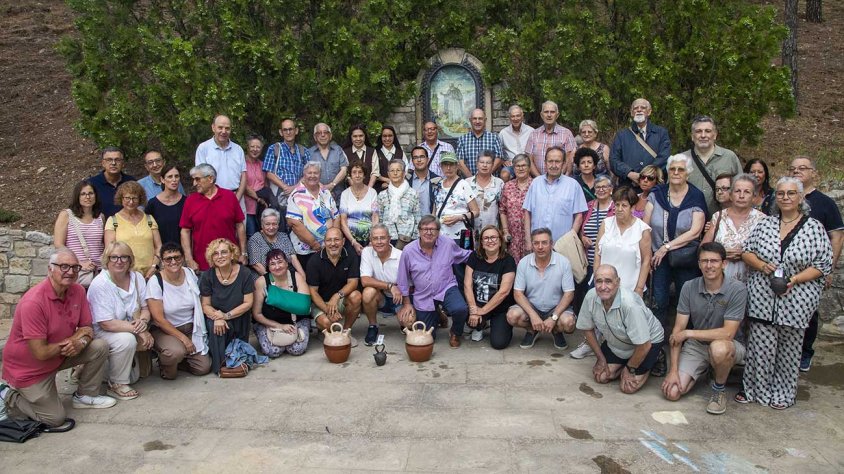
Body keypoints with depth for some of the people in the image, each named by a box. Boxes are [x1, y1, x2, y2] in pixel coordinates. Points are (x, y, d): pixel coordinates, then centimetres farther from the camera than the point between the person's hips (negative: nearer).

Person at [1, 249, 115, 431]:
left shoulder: (78, 291, -9)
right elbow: (41, 353, -29)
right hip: (28, 368, -6)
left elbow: (87, 329, -1)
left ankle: (85, 396, 11)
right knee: (56, 418, -6)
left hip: (60, 354, 7)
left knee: (99, 347, -11)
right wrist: (75, 337, -17)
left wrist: (81, 342, -24)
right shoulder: (33, 302, -30)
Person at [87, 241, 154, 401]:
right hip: (101, 333, -5)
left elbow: (145, 308, 4)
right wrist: (137, 330, -25)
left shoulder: (137, 278, -2)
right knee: (127, 339, -35)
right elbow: (106, 323, -23)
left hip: (130, 330, 6)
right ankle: (116, 385, -14)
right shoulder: (99, 284, -20)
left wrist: (143, 321, -19)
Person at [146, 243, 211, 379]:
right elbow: (158, 319, -16)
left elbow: (199, 304, 11)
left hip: (190, 328, 5)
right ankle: (165, 363, 1)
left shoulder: (190, 274, -1)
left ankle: (176, 359, 22)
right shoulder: (155, 282, -15)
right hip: (165, 330, -4)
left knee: (204, 367, -7)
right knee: (176, 352, -35)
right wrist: (183, 338, -17)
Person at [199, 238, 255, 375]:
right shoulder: (207, 276, -7)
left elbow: (248, 303, -12)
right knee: (214, 325, -34)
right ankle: (219, 365, -17)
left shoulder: (244, 274, -11)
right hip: (216, 318, 0)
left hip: (239, 322, 0)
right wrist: (217, 317, -26)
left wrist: (226, 315, -22)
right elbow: (205, 305, -6)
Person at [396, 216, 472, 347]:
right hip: (423, 296, 1)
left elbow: (466, 256, 10)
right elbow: (403, 281, -1)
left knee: (460, 309, -33)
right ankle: (435, 317, 43)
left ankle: (455, 333, 4)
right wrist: (407, 304, 1)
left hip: (447, 289, 0)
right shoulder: (408, 251, -12)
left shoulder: (448, 243, -10)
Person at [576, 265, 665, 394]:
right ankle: (623, 363, 25)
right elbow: (587, 329, -4)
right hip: (615, 343, 5)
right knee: (600, 377, -1)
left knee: (628, 387, -9)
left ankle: (654, 360, 16)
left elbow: (644, 345, -30)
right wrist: (601, 359, 0)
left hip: (648, 341, -5)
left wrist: (630, 369, -15)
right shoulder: (590, 297, -23)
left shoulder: (630, 304, -40)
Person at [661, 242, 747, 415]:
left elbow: (728, 333, -25)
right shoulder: (689, 287, -9)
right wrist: (673, 370, -13)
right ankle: (704, 369, 21)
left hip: (730, 346, -3)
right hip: (696, 345, 4)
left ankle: (719, 389, -7)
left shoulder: (737, 289, -19)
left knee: (718, 348, -41)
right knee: (672, 392, -11)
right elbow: (678, 330, -9)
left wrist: (688, 333, -20)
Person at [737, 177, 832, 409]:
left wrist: (795, 279, -15)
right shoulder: (766, 224, 8)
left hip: (795, 301, -1)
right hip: (762, 299, 2)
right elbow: (747, 251, 9)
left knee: (789, 349, 10)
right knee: (760, 346, 3)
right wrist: (763, 266, -10)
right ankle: (754, 389, 19)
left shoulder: (814, 228, -1)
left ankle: (782, 394, 25)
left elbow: (823, 265, -2)